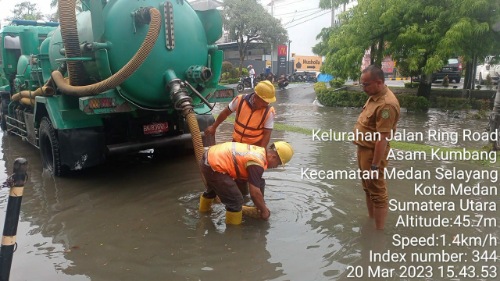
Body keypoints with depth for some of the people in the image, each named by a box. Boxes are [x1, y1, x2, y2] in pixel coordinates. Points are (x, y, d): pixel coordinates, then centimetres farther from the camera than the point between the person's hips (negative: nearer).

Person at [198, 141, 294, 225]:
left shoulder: (259, 150, 8)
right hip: (214, 166, -10)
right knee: (235, 201, -5)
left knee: (212, 189, 37)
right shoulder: (257, 163, -20)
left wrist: (261, 206, 24)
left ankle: (204, 209, 62)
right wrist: (264, 210, -1)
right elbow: (255, 193, -17)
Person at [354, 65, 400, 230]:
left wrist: (375, 165, -25)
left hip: (374, 152, -10)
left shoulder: (386, 104, -26)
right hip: (364, 149, 10)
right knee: (368, 188, 22)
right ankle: (370, 220, 39)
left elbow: (382, 138, -27)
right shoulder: (374, 96, 6)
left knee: (377, 192, 1)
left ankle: (379, 231, 13)